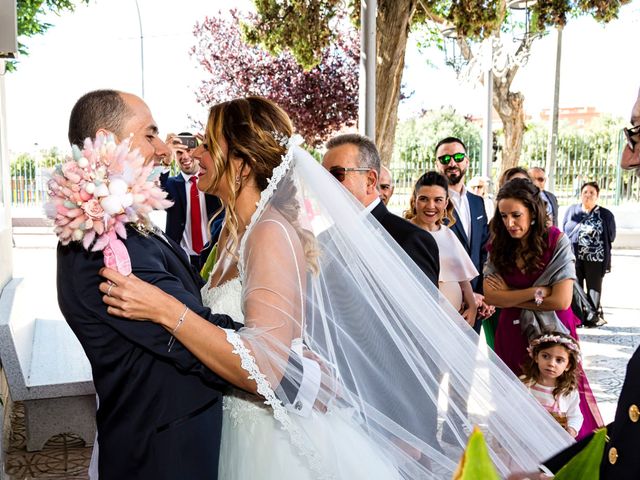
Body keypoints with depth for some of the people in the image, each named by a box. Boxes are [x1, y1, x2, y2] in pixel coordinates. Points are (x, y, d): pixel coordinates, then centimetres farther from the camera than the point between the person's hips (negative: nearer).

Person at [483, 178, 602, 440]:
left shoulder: (556, 242, -12)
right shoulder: (498, 245, -2)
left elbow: (561, 301, -17)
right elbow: (491, 296, -11)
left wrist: (510, 297, -11)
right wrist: (537, 292, -19)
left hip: (552, 332, -3)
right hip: (512, 334, 3)